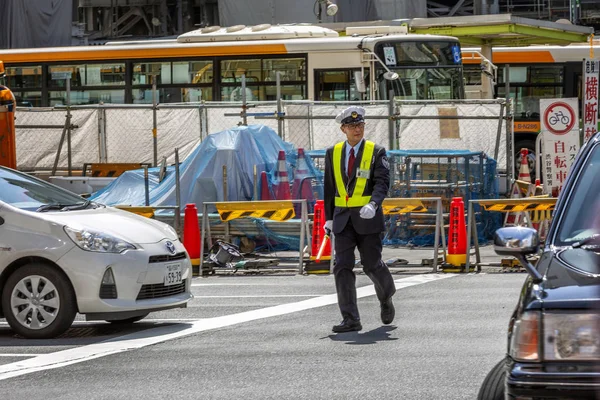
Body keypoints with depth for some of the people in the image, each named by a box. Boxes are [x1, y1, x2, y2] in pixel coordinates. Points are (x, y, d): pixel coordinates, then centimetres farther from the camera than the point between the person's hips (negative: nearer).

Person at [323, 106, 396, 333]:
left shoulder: (376, 152, -2)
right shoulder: (333, 153, 9)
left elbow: (382, 182, -13)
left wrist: (373, 204, -30)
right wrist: (329, 218, 14)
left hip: (367, 218, -3)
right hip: (343, 218, 3)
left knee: (372, 265, 4)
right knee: (342, 266, -7)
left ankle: (386, 298, 36)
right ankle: (350, 320, -8)